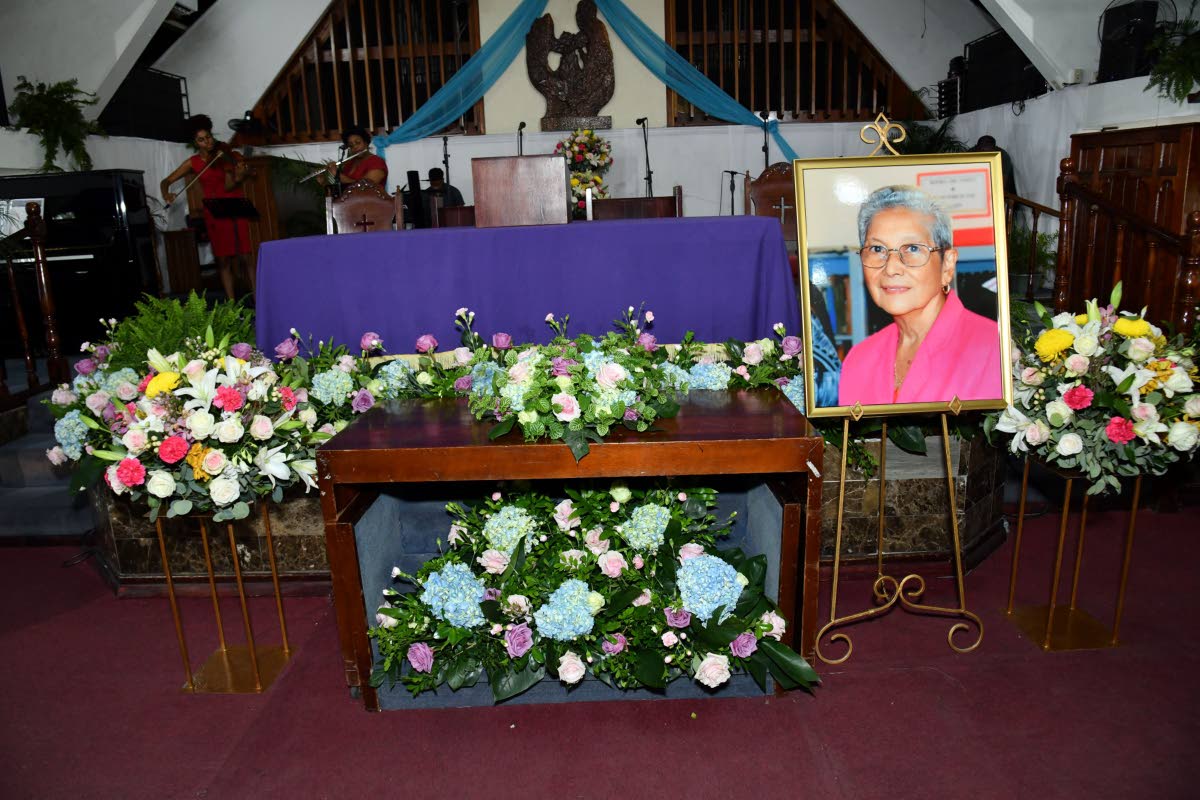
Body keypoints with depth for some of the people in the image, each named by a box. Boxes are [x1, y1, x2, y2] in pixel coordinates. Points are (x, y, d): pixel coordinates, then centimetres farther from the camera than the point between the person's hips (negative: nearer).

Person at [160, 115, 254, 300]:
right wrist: (166, 195, -14)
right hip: (215, 213, 2)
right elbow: (166, 181, 8)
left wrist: (238, 178, -35)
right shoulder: (193, 163, 5)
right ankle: (231, 303, 5)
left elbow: (228, 187, -13)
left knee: (244, 256, -7)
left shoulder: (224, 153, -1)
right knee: (223, 259, 1)